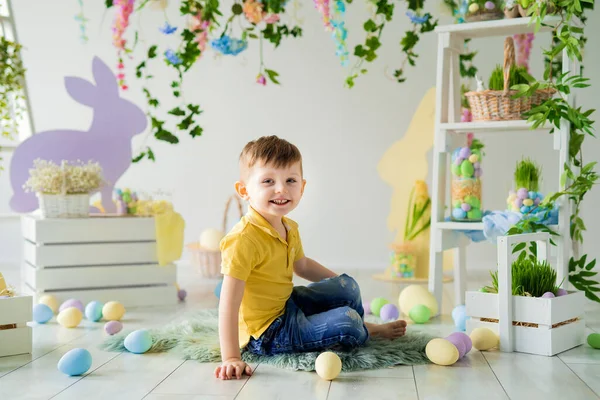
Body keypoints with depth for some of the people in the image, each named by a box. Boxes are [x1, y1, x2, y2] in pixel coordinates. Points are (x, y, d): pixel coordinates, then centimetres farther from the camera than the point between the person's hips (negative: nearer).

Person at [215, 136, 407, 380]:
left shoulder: (289, 228, -1)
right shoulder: (243, 240, -30)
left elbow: (302, 265, 21)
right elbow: (228, 304, -32)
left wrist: (344, 285, 25)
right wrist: (231, 358, -36)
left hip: (287, 303, 9)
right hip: (267, 333, -9)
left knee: (348, 288, 15)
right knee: (346, 322, -16)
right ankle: (368, 331, 18)